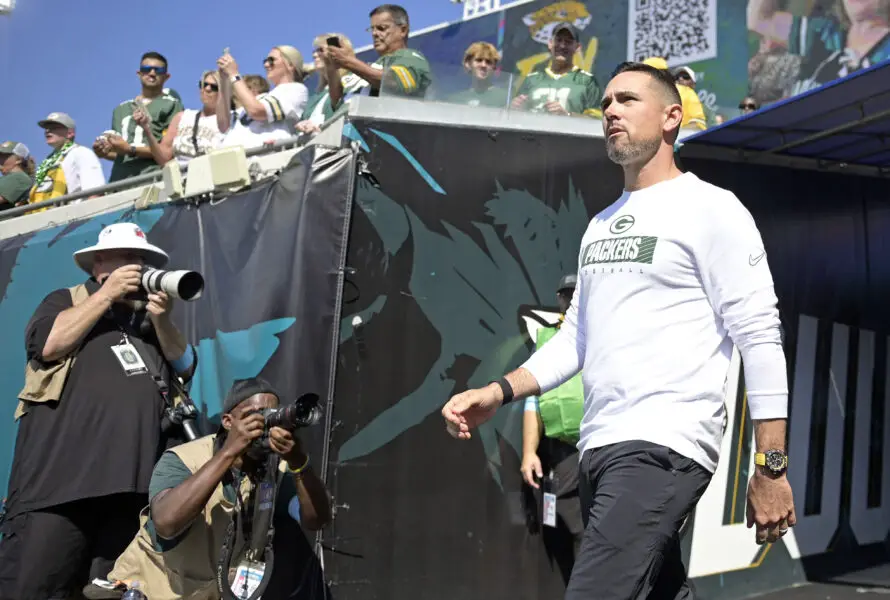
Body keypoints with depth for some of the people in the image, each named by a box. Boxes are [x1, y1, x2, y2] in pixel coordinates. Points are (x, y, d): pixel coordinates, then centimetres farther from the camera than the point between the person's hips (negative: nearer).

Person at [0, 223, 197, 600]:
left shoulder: (151, 320, 26)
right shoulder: (65, 301, 13)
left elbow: (185, 368, 15)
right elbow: (47, 344, -7)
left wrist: (162, 320, -2)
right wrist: (107, 294, -2)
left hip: (134, 482, 4)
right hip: (61, 477, -4)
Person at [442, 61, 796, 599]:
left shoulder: (710, 208, -3)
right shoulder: (600, 225, 19)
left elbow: (759, 336, -8)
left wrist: (771, 469, -12)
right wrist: (497, 393, 7)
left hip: (663, 448, -8)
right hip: (601, 449, 8)